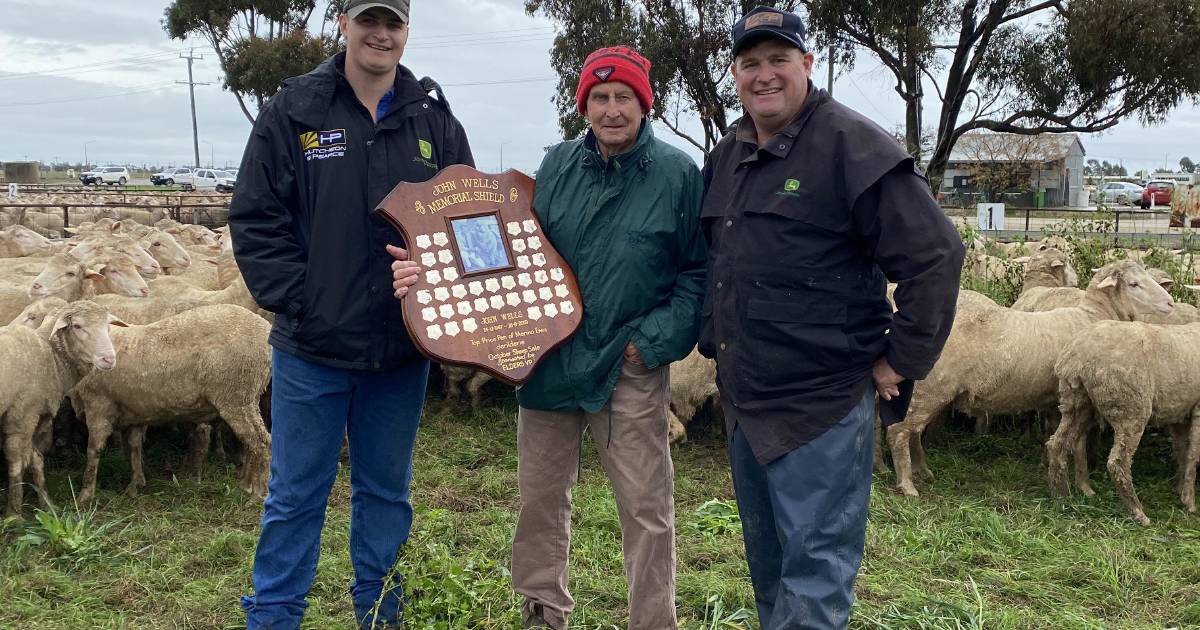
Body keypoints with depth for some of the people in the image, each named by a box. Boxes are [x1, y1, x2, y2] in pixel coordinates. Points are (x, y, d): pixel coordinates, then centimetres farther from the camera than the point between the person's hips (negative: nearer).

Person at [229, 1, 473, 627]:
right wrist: (297, 300, -13)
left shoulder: (435, 122, 4)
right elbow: (255, 220, -4)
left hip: (403, 347, 3)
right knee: (295, 495, 9)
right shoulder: (292, 111, -2)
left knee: (386, 490, 16)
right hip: (312, 346, -2)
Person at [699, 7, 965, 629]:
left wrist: (903, 361, -14)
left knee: (814, 572, -1)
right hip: (741, 399, 8)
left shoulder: (852, 146, -13)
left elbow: (935, 255, -16)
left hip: (822, 405, -8)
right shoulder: (725, 156, 11)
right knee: (766, 562, 21)